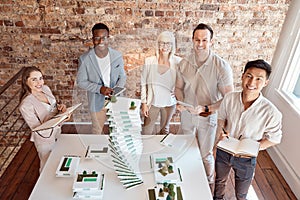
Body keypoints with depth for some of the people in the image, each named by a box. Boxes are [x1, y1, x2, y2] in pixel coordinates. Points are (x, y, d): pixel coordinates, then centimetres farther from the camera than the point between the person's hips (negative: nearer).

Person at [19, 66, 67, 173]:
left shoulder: (45, 89, -8)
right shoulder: (26, 105, -28)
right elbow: (38, 130, -24)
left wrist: (60, 107, -14)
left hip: (57, 132, 6)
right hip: (45, 138, -6)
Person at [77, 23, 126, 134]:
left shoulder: (117, 56, -9)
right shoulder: (85, 59, -16)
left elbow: (122, 76, 2)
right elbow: (81, 81, -10)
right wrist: (99, 89, -24)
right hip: (97, 102, -1)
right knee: (97, 132, 19)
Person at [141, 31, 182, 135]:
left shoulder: (177, 62, -11)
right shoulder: (149, 61, -11)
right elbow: (143, 83, -4)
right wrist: (144, 103, -3)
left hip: (169, 102, 1)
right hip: (152, 102, 0)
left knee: (165, 130, 21)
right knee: (146, 132, 8)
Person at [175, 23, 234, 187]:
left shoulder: (222, 67, -21)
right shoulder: (184, 63, -8)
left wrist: (206, 109, -28)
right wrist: (180, 103, -14)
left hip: (208, 118, -4)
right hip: (187, 114, 4)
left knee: (206, 155, 15)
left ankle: (209, 182, 45)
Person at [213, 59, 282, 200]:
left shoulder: (272, 113, -27)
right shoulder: (229, 98, -17)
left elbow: (274, 138, -11)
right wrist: (221, 130, -18)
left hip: (246, 159, -2)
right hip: (224, 150, 3)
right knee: (220, 181, 31)